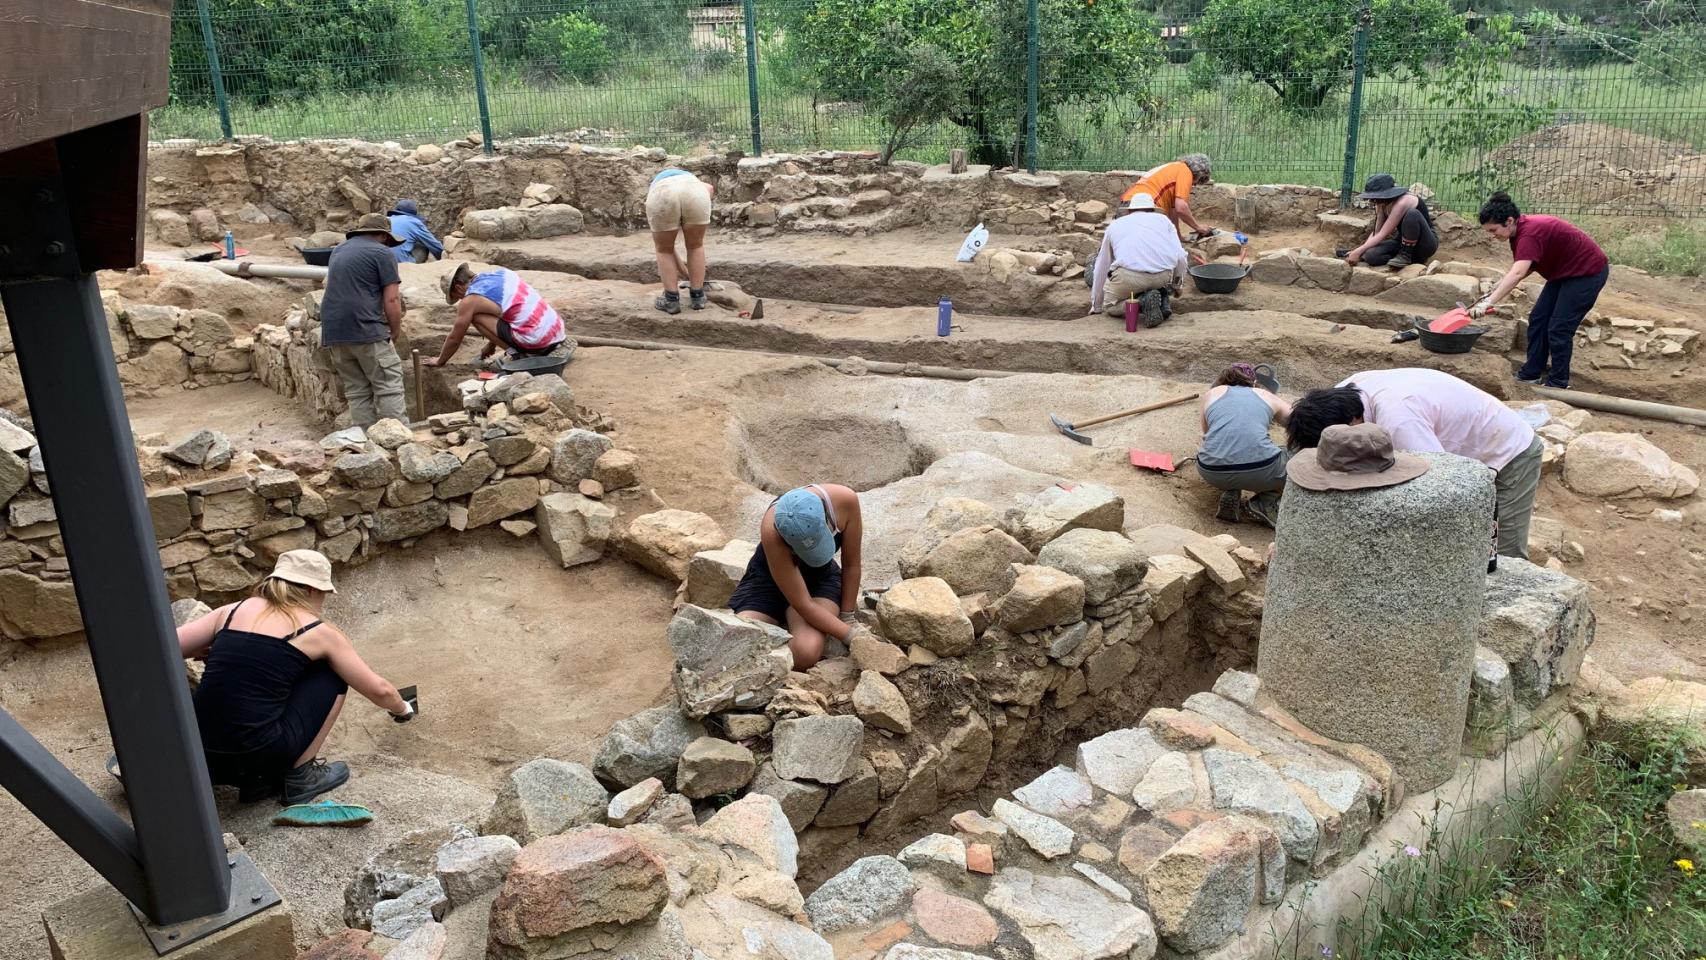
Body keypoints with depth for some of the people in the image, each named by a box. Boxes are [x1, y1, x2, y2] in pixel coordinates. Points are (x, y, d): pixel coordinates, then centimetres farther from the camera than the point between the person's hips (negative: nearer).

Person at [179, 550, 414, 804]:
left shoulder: (233, 611, 12)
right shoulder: (318, 632, 3)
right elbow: (379, 690, 10)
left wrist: (217, 653, 24)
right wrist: (403, 709, 31)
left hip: (203, 761, 5)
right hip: (259, 757, -5)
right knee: (333, 673, 15)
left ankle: (258, 781, 17)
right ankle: (301, 777, 13)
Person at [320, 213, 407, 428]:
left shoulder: (338, 250, 23)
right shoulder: (382, 253, -1)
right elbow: (391, 299, -7)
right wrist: (396, 331, 5)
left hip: (332, 330, 7)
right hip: (366, 330, -7)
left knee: (356, 390, 10)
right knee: (388, 385, -4)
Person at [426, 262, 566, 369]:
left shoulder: (470, 300, -3)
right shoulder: (500, 272, 18)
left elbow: (454, 338, 10)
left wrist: (439, 361, 27)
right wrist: (492, 345, 42)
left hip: (536, 343, -8)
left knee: (476, 317, 4)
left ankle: (518, 355, 0)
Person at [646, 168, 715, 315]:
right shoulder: (691, 179, 43)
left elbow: (666, 246, 38)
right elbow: (709, 188, 17)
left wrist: (686, 274, 44)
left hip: (663, 197, 0)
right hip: (694, 193, 0)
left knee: (664, 249, 22)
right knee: (695, 245, 23)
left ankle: (672, 300, 21)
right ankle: (698, 297, 26)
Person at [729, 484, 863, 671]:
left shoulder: (845, 500, -30)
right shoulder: (771, 533, -38)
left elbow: (851, 565, -12)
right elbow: (803, 605, -31)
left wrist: (846, 618, -8)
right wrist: (850, 636, -30)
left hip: (821, 577, 1)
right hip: (768, 578, -1)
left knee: (806, 652, -30)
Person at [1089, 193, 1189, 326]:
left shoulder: (1115, 225, 28)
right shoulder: (1162, 219, 25)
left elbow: (1101, 268, 33)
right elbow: (1180, 257, 16)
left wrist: (1096, 306, 42)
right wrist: (1178, 284, 34)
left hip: (1129, 276, -2)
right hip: (1164, 275, 2)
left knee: (1109, 306, 21)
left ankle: (1143, 303, -7)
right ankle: (1161, 298, 9)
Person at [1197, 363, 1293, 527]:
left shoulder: (1212, 393, 24)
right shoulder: (1266, 396, 22)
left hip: (1212, 472, 2)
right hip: (1260, 471, -2)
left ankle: (1230, 493, 10)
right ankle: (1266, 502, 3)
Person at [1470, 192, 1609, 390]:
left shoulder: (1530, 233, -33)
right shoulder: (1519, 231, -4)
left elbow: (1517, 274, -46)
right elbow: (1521, 268, 1)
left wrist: (1488, 302, -54)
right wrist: (1496, 287, -15)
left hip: (1588, 272, -10)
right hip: (1563, 272, 10)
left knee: (1559, 328, -8)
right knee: (1538, 319, 9)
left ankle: (1558, 384, 4)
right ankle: (1530, 374, 16)